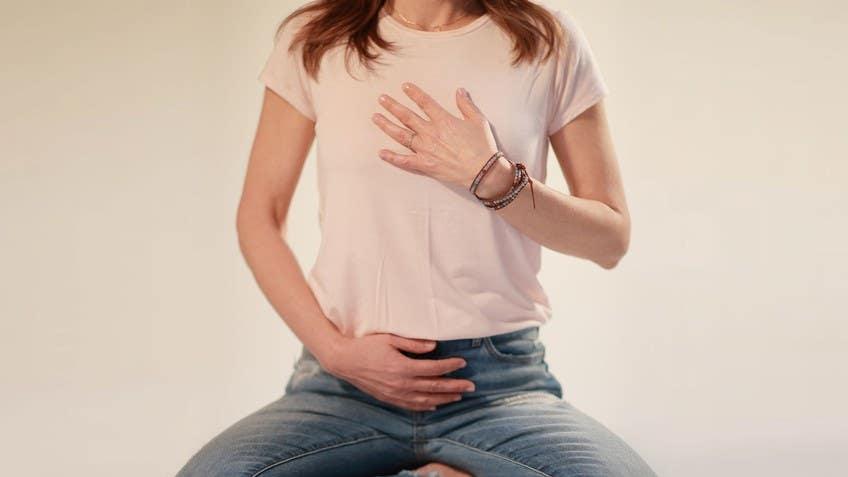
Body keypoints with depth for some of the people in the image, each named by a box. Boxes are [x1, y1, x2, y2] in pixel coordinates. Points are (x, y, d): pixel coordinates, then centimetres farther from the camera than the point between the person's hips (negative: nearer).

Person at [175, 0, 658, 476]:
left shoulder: (549, 40, 3)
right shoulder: (312, 41, 5)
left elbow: (612, 240, 5)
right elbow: (260, 219, 8)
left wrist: (492, 177, -12)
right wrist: (335, 349, -6)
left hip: (501, 384, 0)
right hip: (344, 383, 1)